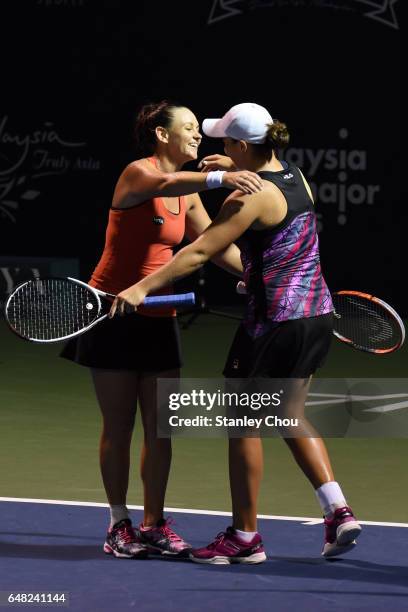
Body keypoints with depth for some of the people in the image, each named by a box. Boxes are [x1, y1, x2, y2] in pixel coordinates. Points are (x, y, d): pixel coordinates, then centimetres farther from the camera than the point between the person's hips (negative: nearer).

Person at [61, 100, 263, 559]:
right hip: (115, 313, -7)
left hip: (158, 318, 7)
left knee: (160, 429, 3)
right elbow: (166, 185, -35)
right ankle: (119, 525, 12)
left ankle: (153, 526, 12)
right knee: (118, 427, 1)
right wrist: (220, 178, -51)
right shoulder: (137, 173, -13)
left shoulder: (188, 195, 10)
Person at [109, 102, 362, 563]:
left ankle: (244, 538, 9)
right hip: (317, 314, 9)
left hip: (274, 319, -9)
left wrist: (143, 288, -21)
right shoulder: (296, 177, 7)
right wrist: (239, 167, 32)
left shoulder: (251, 197, -17)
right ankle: (338, 511, 9)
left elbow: (200, 252, -21)